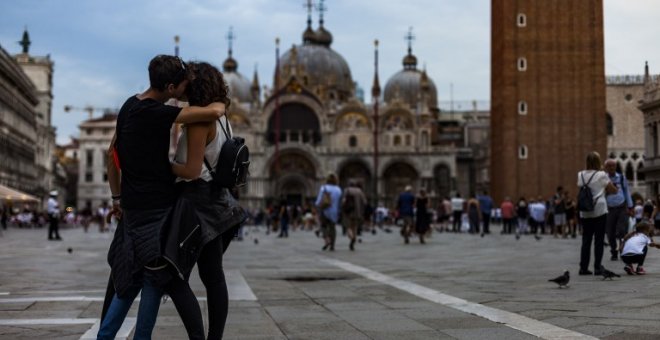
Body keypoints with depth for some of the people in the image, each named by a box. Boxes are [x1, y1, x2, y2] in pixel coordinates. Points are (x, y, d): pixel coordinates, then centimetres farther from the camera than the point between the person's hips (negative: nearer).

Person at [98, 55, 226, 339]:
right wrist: (221, 103, -5)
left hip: (134, 206, 9)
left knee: (129, 275, 14)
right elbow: (213, 112, -28)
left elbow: (112, 153, 18)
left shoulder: (130, 105, 11)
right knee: (154, 276, 0)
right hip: (157, 207, -9)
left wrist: (117, 197, 22)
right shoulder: (156, 113, -18)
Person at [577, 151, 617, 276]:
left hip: (585, 213, 4)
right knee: (599, 240, 2)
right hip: (599, 211, -4)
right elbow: (614, 190, 2)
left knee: (586, 240, 8)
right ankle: (597, 267, 1)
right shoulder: (602, 175, -5)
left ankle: (583, 267, 7)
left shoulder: (581, 175, 5)